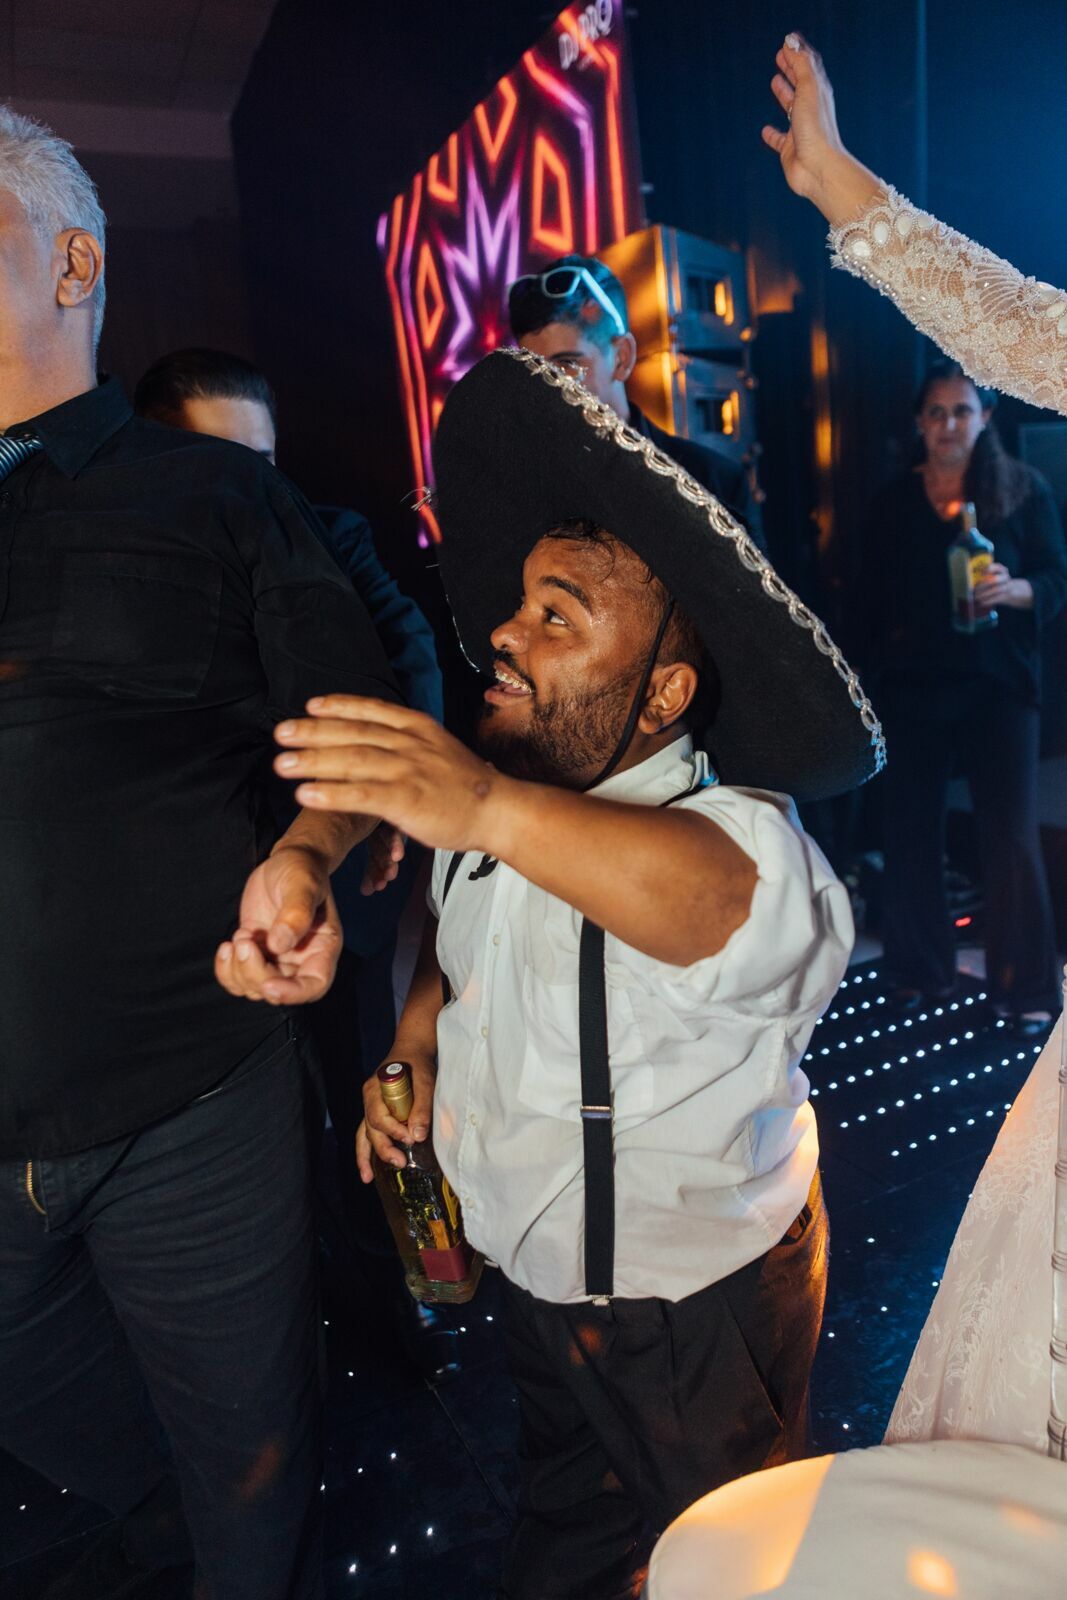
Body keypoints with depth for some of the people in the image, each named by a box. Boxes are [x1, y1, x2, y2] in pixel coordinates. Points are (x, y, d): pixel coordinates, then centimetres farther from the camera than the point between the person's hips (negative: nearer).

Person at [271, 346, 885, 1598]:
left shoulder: (735, 829, -30)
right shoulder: (483, 782, -9)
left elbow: (709, 899, -54)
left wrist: (496, 811, -69)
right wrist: (412, 1044, -7)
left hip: (700, 1314, -5)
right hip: (537, 1277, 6)